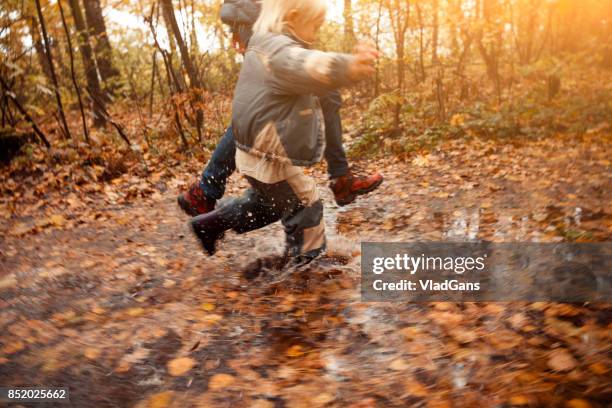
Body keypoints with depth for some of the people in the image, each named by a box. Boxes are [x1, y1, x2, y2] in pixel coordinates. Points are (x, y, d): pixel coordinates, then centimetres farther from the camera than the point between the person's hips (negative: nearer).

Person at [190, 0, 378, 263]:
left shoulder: (265, 46, 13)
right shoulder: (278, 49, -21)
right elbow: (305, 67, -46)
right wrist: (346, 66, -63)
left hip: (263, 154, 11)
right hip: (271, 159, -11)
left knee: (266, 203, 31)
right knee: (306, 210, 3)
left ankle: (210, 224, 41)